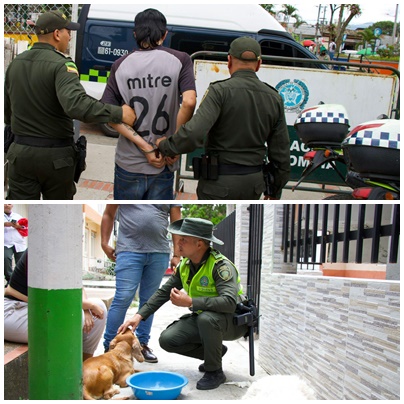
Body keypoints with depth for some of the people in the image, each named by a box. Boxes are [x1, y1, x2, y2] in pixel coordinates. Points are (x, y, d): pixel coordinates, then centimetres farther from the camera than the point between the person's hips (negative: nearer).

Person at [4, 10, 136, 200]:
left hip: (21, 152, 5)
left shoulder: (15, 64, 6)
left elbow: (6, 111, 15)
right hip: (55, 156, -4)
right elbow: (76, 104, -35)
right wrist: (118, 113, -32)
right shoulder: (60, 65, -16)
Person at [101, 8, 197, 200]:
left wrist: (144, 146, -8)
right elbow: (189, 102, -20)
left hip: (128, 162, 1)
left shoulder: (121, 65, 0)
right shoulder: (179, 60, -5)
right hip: (163, 165, -1)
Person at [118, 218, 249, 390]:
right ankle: (215, 352, 13)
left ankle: (215, 371, -15)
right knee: (167, 339, -9)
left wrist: (190, 302, -38)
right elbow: (164, 292, 7)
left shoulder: (220, 265, -25)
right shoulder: (185, 265, -1)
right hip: (201, 319, 8)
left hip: (233, 321, -8)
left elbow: (229, 302, -38)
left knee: (207, 318, -38)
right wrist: (139, 315, -4)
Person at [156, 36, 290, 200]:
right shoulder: (274, 98, 2)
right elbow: (281, 151, 5)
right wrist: (276, 192, 16)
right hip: (252, 182, 5)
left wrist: (165, 146, -8)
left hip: (219, 182, -5)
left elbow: (193, 133, -27)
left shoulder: (220, 91, -13)